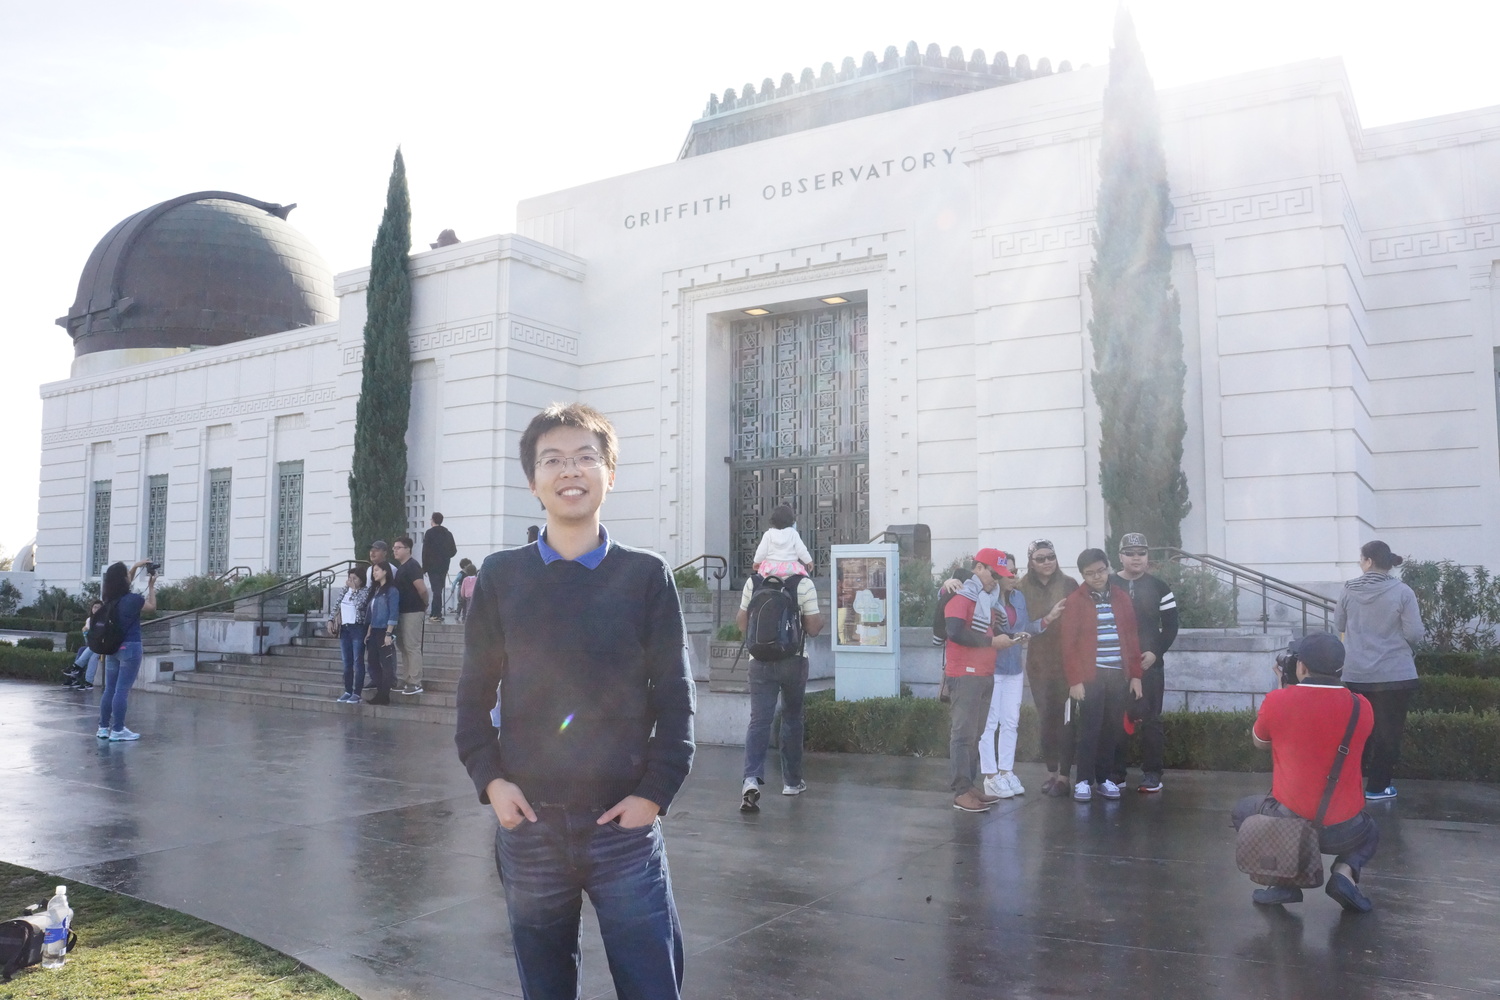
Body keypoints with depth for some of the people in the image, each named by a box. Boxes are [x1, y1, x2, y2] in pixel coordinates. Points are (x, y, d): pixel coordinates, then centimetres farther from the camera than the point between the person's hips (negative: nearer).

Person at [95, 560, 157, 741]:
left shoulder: (108, 598, 3)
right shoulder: (132, 599, -16)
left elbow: (123, 582, 24)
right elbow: (152, 606, 3)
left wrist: (136, 566, 23)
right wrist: (151, 586, 11)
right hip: (129, 647, -7)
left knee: (109, 690, 13)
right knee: (122, 690, -5)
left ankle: (104, 728, 18)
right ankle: (117, 731, -4)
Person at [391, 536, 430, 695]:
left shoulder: (412, 566, -15)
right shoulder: (400, 567, 15)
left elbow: (422, 589, -21)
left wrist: (424, 605, -5)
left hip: (412, 612, -10)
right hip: (403, 611, 10)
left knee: (412, 647, -7)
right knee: (403, 646, 13)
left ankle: (415, 684, -4)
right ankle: (408, 680, 20)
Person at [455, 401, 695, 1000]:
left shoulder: (646, 576, -1)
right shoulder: (501, 576, 3)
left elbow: (674, 697, 1)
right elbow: (475, 691, 8)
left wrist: (654, 792, -6)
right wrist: (489, 778, -4)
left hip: (624, 823, -1)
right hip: (528, 821, 2)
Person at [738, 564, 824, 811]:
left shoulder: (753, 582, 1)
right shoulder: (804, 584, -7)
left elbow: (742, 624, 6)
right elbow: (813, 628, -6)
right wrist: (821, 617, 14)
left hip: (760, 661, 1)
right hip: (793, 661, -1)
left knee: (759, 719, -2)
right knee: (792, 718, 15)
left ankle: (752, 778, -22)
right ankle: (792, 781, 24)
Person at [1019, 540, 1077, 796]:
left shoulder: (1069, 585, -2)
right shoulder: (1023, 589, 0)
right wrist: (1048, 618, -18)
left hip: (1067, 660, -2)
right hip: (1039, 663, 2)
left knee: (1066, 717, -3)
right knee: (1045, 717, 7)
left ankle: (1064, 776, 3)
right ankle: (1051, 772, 19)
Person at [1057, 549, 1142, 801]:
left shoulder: (1121, 597, 10)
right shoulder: (1074, 601, -2)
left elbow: (1131, 638, 11)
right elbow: (1069, 644, -5)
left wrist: (1135, 675, 6)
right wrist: (1074, 680, -11)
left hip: (1118, 674, 4)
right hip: (1089, 675, -4)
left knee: (1111, 729, 7)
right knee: (1088, 730, -3)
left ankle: (1104, 778, 18)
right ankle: (1084, 780, 7)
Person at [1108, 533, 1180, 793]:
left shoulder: (1159, 587, 4)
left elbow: (1170, 626, 3)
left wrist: (1155, 652, -10)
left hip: (1149, 663, 0)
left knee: (1149, 719, 1)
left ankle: (1152, 774, 9)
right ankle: (1115, 773, 12)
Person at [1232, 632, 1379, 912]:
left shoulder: (1276, 701, -11)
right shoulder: (1361, 707, -5)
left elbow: (1259, 741, 10)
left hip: (1287, 821, -2)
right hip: (1342, 831, 2)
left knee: (1243, 810, 31)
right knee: (1370, 834, 38)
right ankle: (1345, 872, 5)